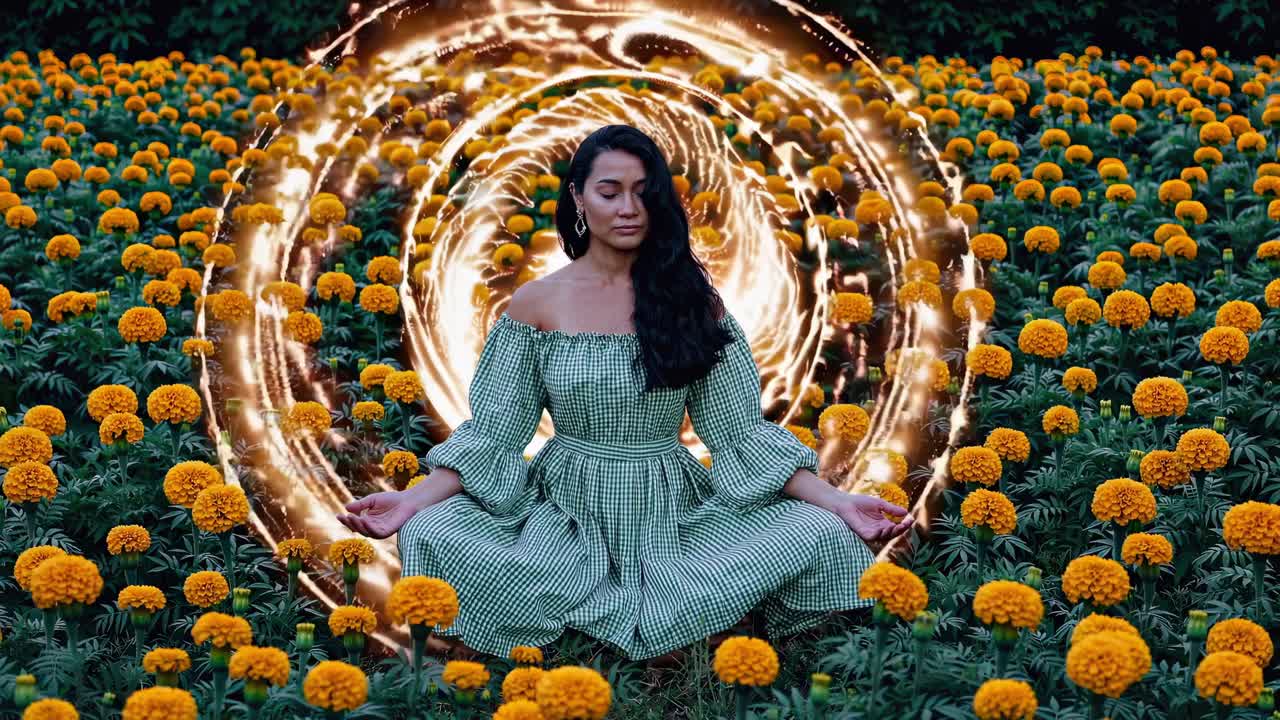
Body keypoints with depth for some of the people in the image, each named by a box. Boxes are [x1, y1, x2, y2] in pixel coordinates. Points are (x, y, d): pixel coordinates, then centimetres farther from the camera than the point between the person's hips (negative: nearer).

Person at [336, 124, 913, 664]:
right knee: (431, 537, -29)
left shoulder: (692, 298, 1)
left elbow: (740, 432, -1)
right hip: (568, 509, -1)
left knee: (824, 538, -23)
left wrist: (835, 501, -13)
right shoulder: (535, 304, 0)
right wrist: (413, 499, -17)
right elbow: (491, 434, -1)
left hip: (672, 511, 1)